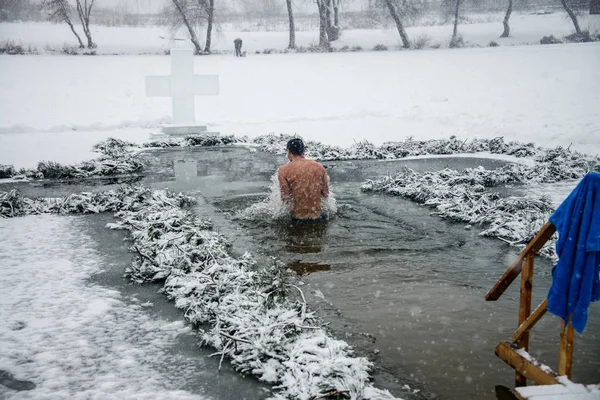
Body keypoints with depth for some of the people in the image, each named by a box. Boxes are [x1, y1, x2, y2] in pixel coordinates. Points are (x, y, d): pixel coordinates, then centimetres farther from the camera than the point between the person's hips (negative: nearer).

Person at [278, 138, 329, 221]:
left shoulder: (284, 170, -7)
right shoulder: (319, 167, 3)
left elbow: (285, 199, -8)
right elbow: (325, 194, 8)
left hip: (298, 217, -3)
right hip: (317, 216, 3)